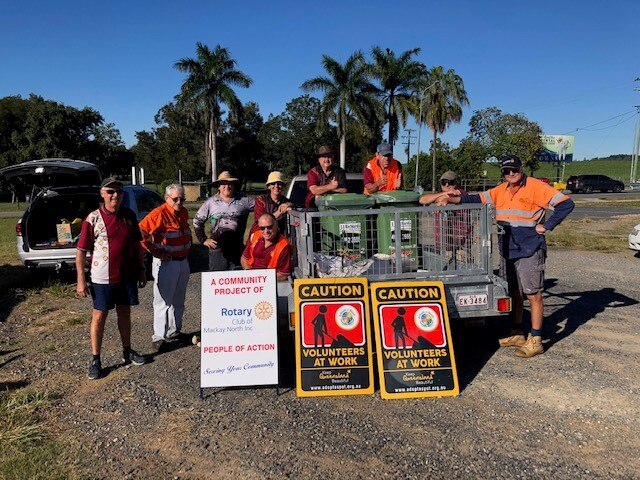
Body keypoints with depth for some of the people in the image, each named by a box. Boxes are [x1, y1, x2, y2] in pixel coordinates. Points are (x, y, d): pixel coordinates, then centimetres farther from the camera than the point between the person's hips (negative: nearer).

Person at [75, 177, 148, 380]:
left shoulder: (129, 216, 3)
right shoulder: (93, 219, -10)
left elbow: (136, 245, 12)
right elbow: (81, 251, -9)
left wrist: (141, 270, 12)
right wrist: (81, 280, -12)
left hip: (127, 275, 4)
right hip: (102, 278, -4)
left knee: (125, 313, 16)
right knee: (99, 317, 4)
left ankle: (127, 351, 31)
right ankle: (95, 360, 16)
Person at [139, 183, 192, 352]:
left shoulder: (184, 213, 9)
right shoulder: (159, 213, -15)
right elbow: (140, 231, -23)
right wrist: (154, 251, -19)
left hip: (183, 262, 8)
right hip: (166, 263, -8)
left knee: (178, 301, 16)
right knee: (163, 301, -4)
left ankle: (174, 332, 29)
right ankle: (159, 337, 4)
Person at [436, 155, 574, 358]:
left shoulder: (536, 187, -8)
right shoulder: (500, 191, 10)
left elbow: (566, 204, -10)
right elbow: (476, 199, 11)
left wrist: (546, 226, -12)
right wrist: (450, 199, 0)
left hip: (529, 251, -7)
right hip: (507, 250, 7)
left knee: (533, 295, -2)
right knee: (514, 293, 15)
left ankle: (535, 341, 5)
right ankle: (517, 335, 29)